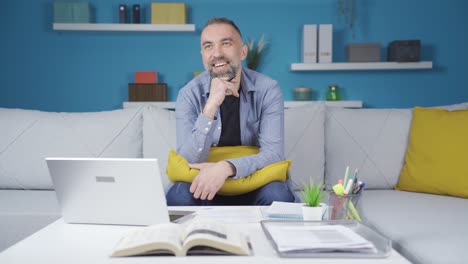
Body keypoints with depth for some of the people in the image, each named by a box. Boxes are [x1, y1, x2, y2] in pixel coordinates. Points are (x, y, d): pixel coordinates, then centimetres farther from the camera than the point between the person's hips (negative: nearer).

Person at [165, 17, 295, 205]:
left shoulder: (268, 90, -11)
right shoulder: (189, 94, -10)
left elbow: (274, 153, -20)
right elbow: (189, 161, -19)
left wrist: (226, 167, -37)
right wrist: (211, 106, -32)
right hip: (205, 184, 0)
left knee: (277, 194, -31)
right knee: (178, 196, -30)